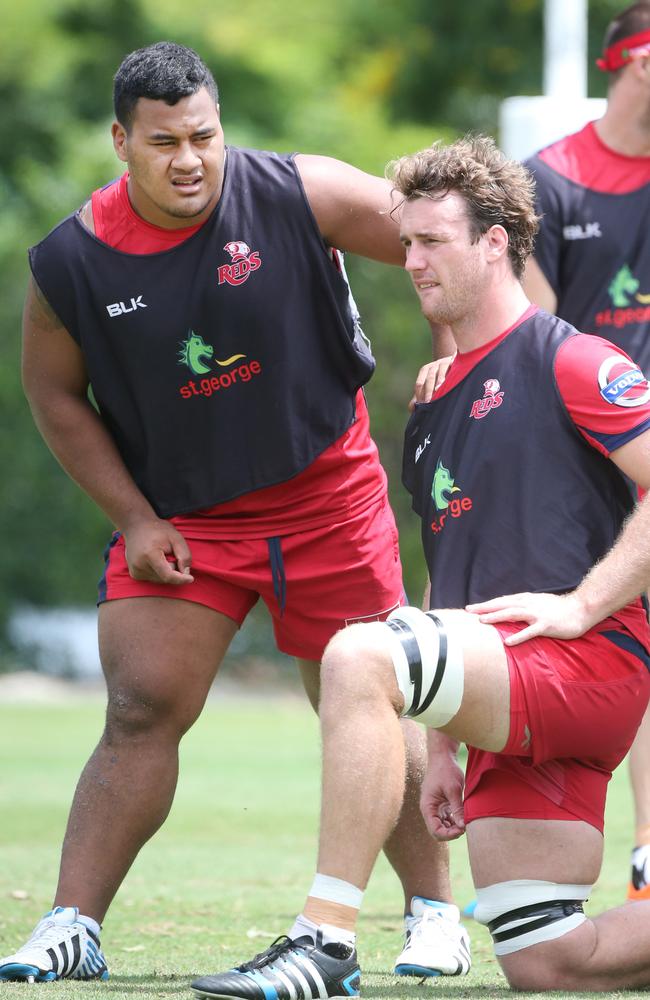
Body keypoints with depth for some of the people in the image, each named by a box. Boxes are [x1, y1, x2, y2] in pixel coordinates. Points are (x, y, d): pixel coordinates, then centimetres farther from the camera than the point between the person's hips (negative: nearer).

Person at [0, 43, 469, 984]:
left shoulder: (300, 196, -16)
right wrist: (134, 517, -2)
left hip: (327, 491, 0)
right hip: (177, 514, 1)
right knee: (140, 713, -9)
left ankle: (434, 912, 19)